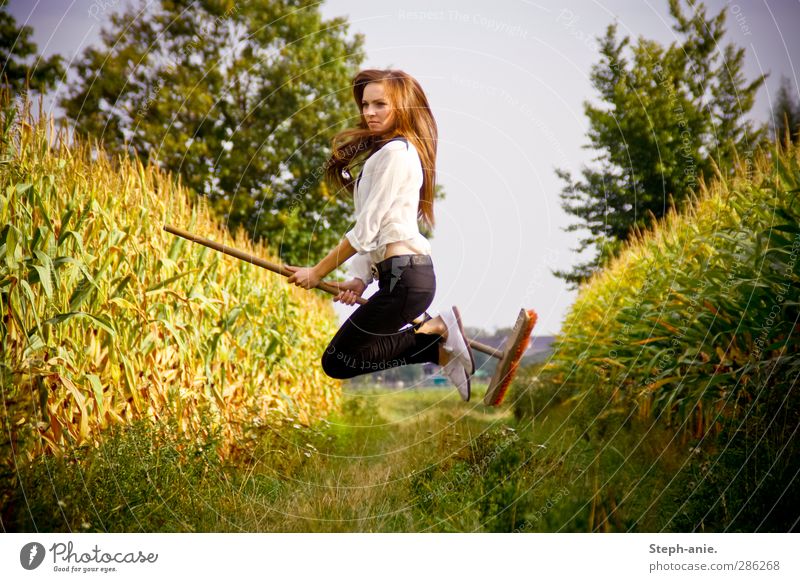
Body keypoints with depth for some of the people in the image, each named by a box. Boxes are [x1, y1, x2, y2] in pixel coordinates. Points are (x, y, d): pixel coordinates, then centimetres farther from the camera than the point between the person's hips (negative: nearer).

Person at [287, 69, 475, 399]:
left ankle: (434, 332, -4)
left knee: (337, 361, -6)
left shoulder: (395, 152, -10)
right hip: (404, 275, 10)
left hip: (405, 276, -10)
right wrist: (360, 279, 2)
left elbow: (366, 227, -13)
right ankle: (439, 346, 12)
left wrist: (318, 272, -5)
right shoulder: (380, 151, 21)